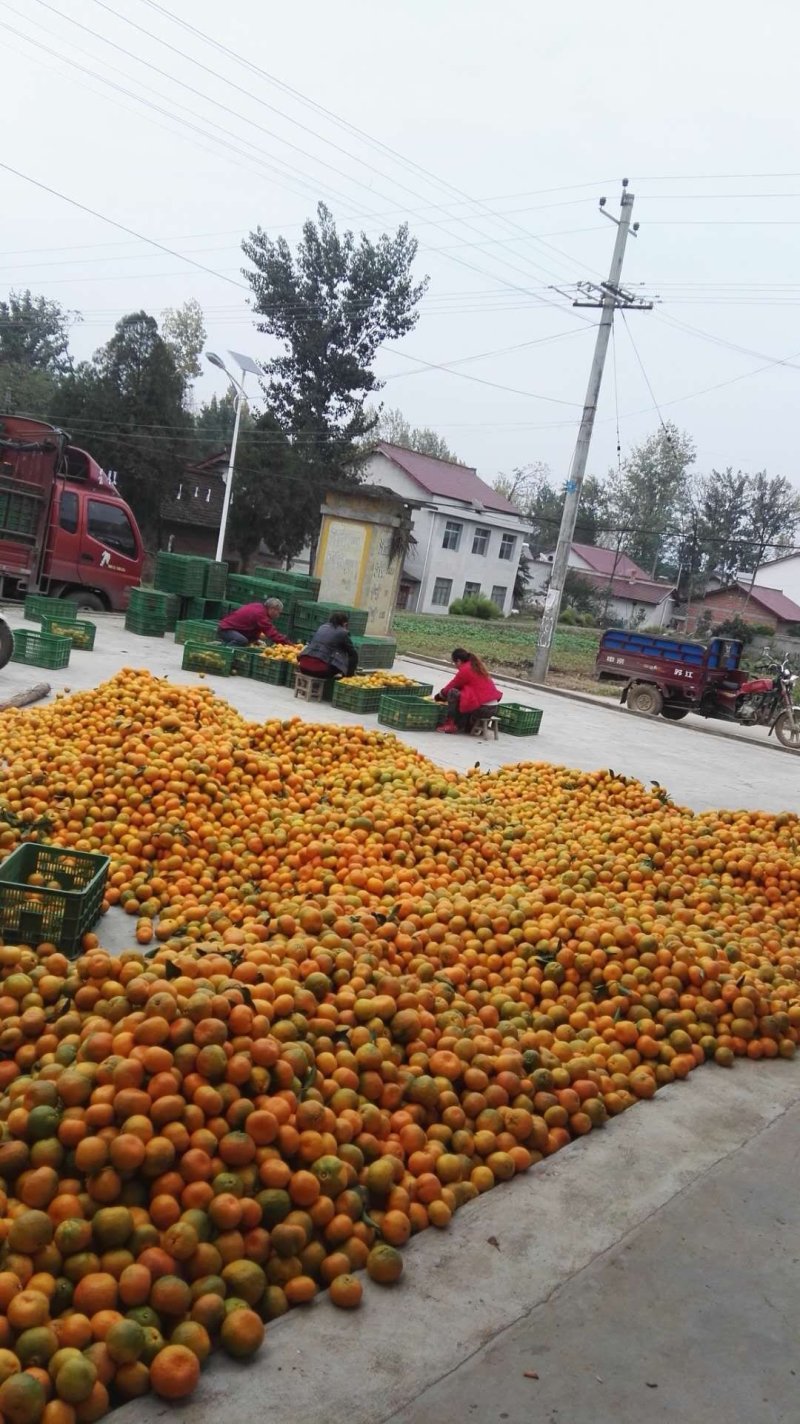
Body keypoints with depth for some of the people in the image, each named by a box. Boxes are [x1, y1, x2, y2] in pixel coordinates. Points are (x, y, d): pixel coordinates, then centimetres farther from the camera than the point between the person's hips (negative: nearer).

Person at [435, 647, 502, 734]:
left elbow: (451, 686, 1)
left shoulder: (465, 670, -8)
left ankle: (452, 724, -2)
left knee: (452, 693, -6)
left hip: (482, 708, -9)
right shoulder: (477, 667, 17)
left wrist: (440, 695, 19)